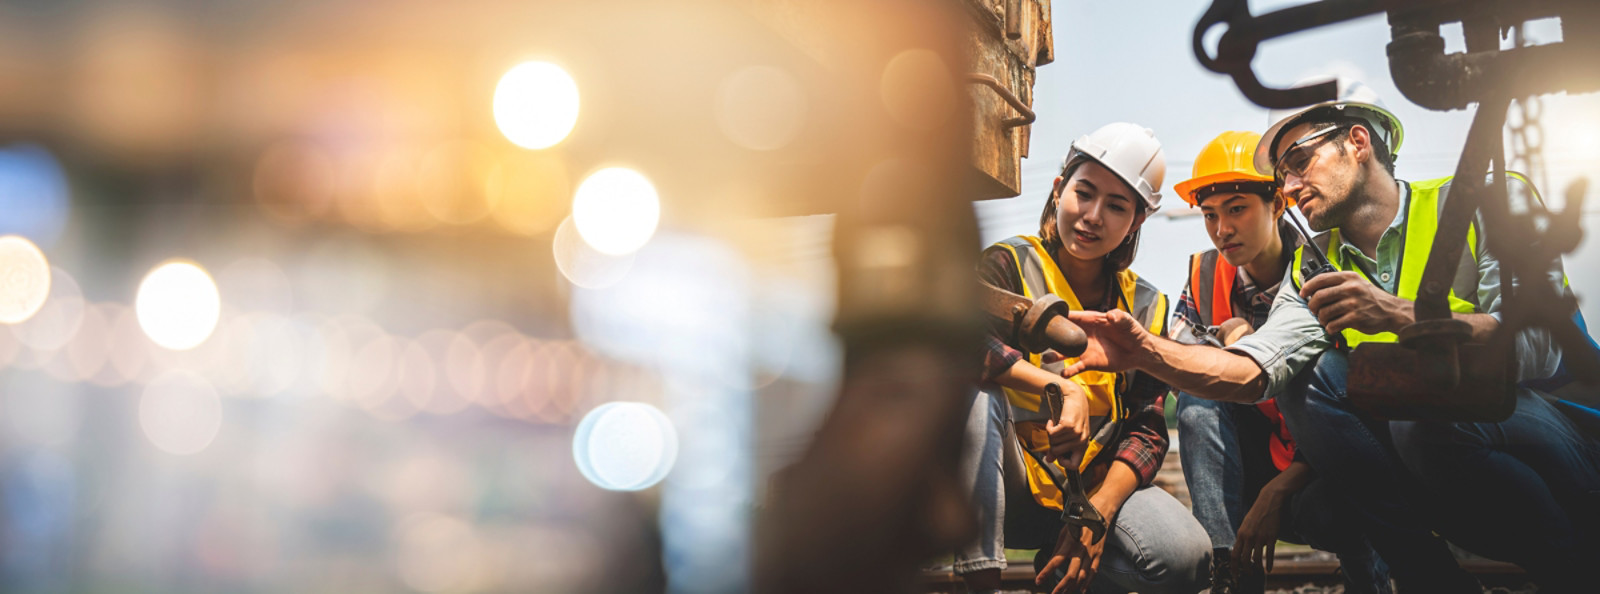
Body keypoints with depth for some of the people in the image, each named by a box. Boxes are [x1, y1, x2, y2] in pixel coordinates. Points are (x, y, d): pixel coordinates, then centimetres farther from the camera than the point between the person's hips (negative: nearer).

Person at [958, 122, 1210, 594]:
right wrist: (1063, 388, -31)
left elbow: (1147, 431, 1)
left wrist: (1099, 511, -16)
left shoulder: (1145, 307, 7)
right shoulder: (1011, 265, -6)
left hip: (1095, 486, 3)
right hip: (1004, 483, -3)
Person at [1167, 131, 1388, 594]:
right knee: (1197, 399, -21)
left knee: (1324, 508, -38)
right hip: (1256, 462, 5)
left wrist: (1277, 492, -29)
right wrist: (1224, 339, -25)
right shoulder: (1206, 276, 1)